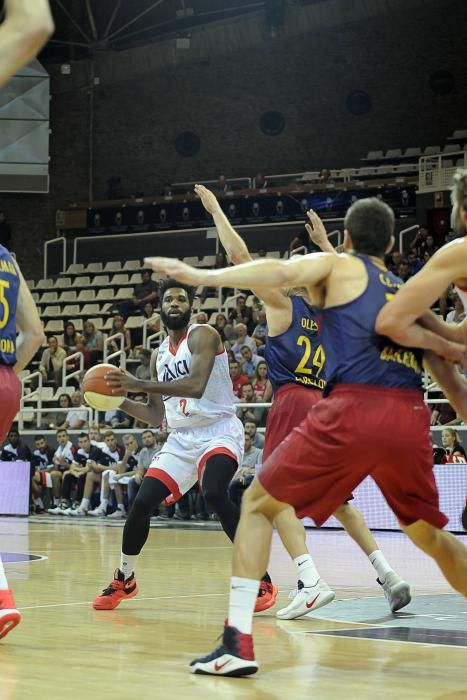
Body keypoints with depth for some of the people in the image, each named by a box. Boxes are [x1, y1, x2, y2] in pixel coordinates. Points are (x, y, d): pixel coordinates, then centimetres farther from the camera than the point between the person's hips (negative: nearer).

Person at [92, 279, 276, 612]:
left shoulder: (203, 335, -8)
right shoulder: (159, 355, 15)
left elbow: (196, 385, -26)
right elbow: (156, 416, 18)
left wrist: (138, 384, -27)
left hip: (220, 431, -7)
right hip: (181, 438, 7)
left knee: (214, 494, -32)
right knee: (142, 503, -1)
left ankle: (262, 582, -27)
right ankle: (124, 580, 23)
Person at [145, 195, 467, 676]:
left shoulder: (337, 267, 14)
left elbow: (280, 273, -5)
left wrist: (202, 276, -11)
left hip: (353, 410, -4)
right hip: (411, 418, 5)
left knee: (258, 504, 11)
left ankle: (238, 642, -1)